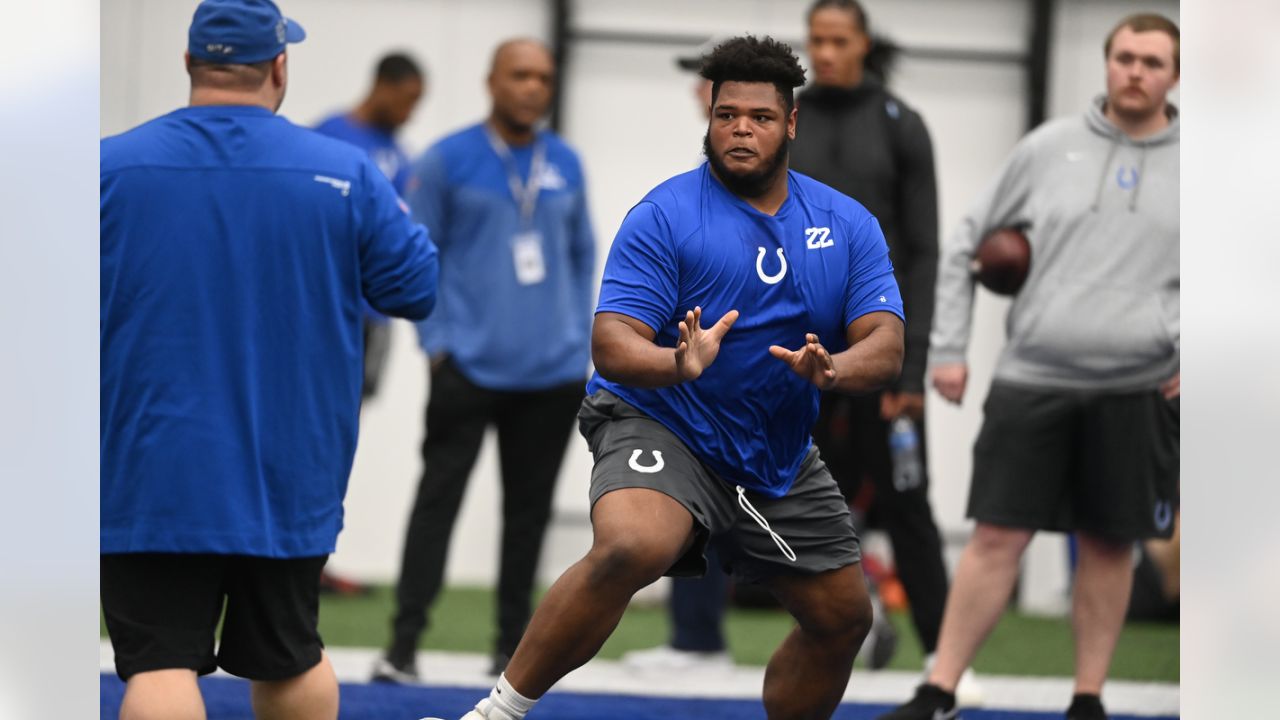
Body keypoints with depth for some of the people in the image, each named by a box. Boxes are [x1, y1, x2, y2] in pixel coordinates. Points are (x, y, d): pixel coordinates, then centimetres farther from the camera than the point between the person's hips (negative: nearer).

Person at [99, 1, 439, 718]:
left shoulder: (111, 167, -6)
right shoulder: (346, 174, -5)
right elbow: (419, 288, 3)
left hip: (150, 474, -2)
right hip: (291, 479, 2)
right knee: (288, 657, 19)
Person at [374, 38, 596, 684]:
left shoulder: (566, 164, 9)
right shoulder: (448, 161, -2)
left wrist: (578, 334, 9)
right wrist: (436, 340, -5)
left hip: (554, 372, 4)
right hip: (469, 366, -4)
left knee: (529, 508, 7)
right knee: (438, 497, -9)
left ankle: (512, 647, 15)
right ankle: (403, 644, -10)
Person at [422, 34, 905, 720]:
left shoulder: (847, 225, 2)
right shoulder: (664, 214, -11)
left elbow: (885, 346, -8)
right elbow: (611, 344, -18)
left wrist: (832, 370, -31)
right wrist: (679, 364, -40)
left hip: (780, 458, 6)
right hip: (661, 426, -6)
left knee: (842, 617, 11)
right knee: (629, 547, -35)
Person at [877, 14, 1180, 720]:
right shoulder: (1048, 148, 5)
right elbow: (966, 245, 12)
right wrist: (948, 348, 5)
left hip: (1137, 389, 0)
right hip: (1032, 379, 0)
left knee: (1109, 544, 6)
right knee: (996, 537, -3)